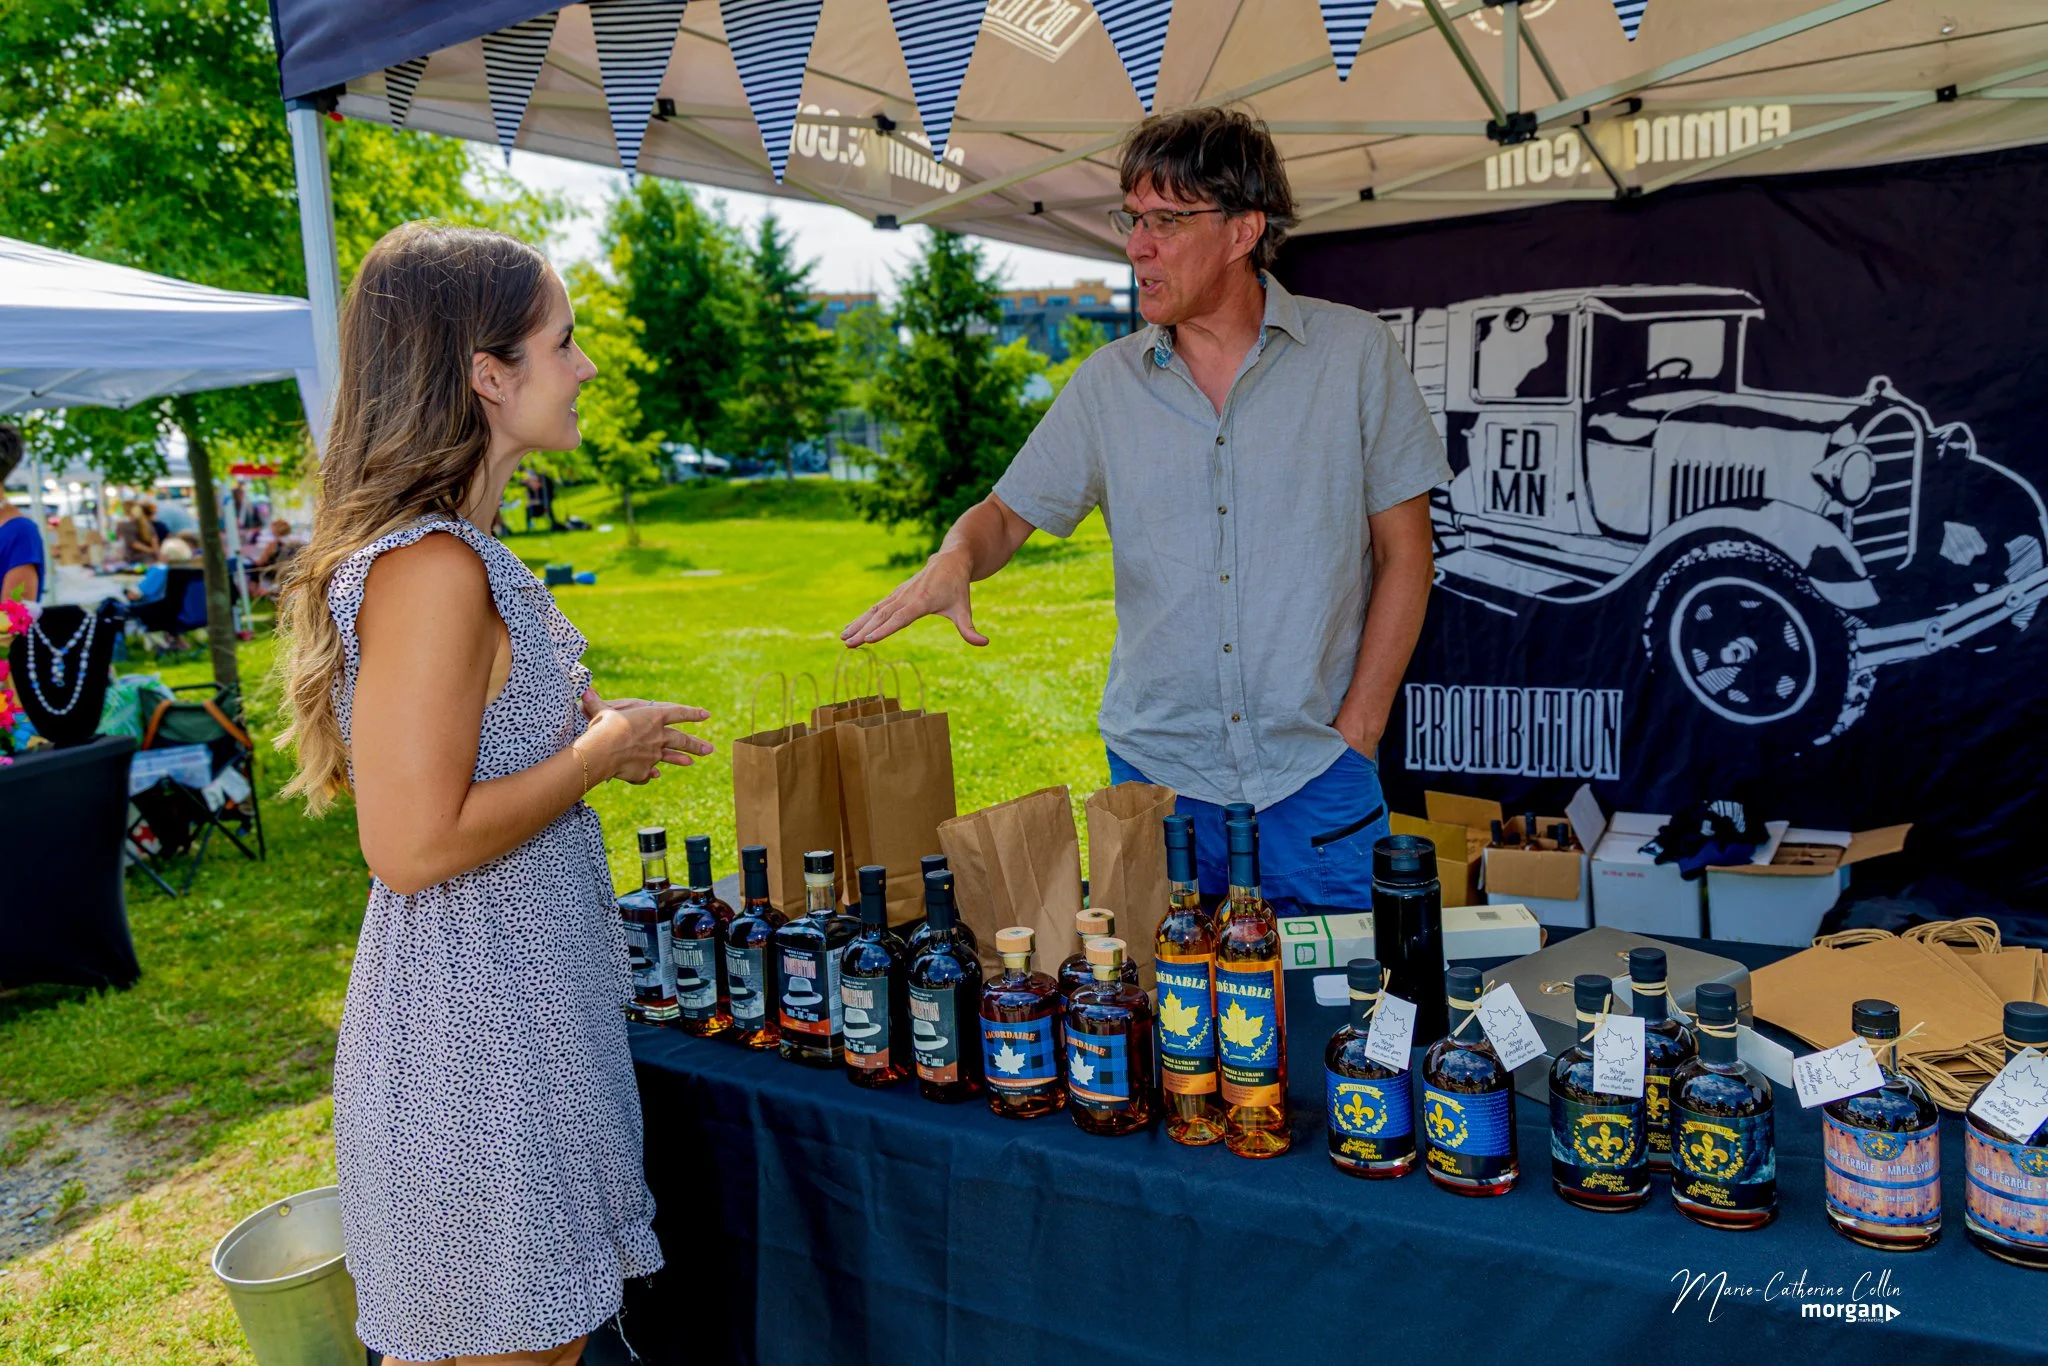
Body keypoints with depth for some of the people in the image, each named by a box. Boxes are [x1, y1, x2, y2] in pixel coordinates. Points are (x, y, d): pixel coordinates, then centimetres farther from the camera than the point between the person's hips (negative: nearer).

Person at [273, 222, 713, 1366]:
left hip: (507, 996, 10)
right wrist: (600, 753, -15)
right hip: (481, 1024, -10)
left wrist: (588, 730, 7)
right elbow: (415, 844, -26)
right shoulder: (431, 567, -23)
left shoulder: (451, 546, 8)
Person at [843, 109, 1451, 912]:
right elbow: (1008, 514, 10)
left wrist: (1356, 730, -5)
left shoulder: (1354, 353, -1)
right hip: (1155, 771, 2)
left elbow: (1404, 552, 1)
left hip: (1316, 782, -1)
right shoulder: (1108, 382, 4)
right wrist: (955, 559, -14)